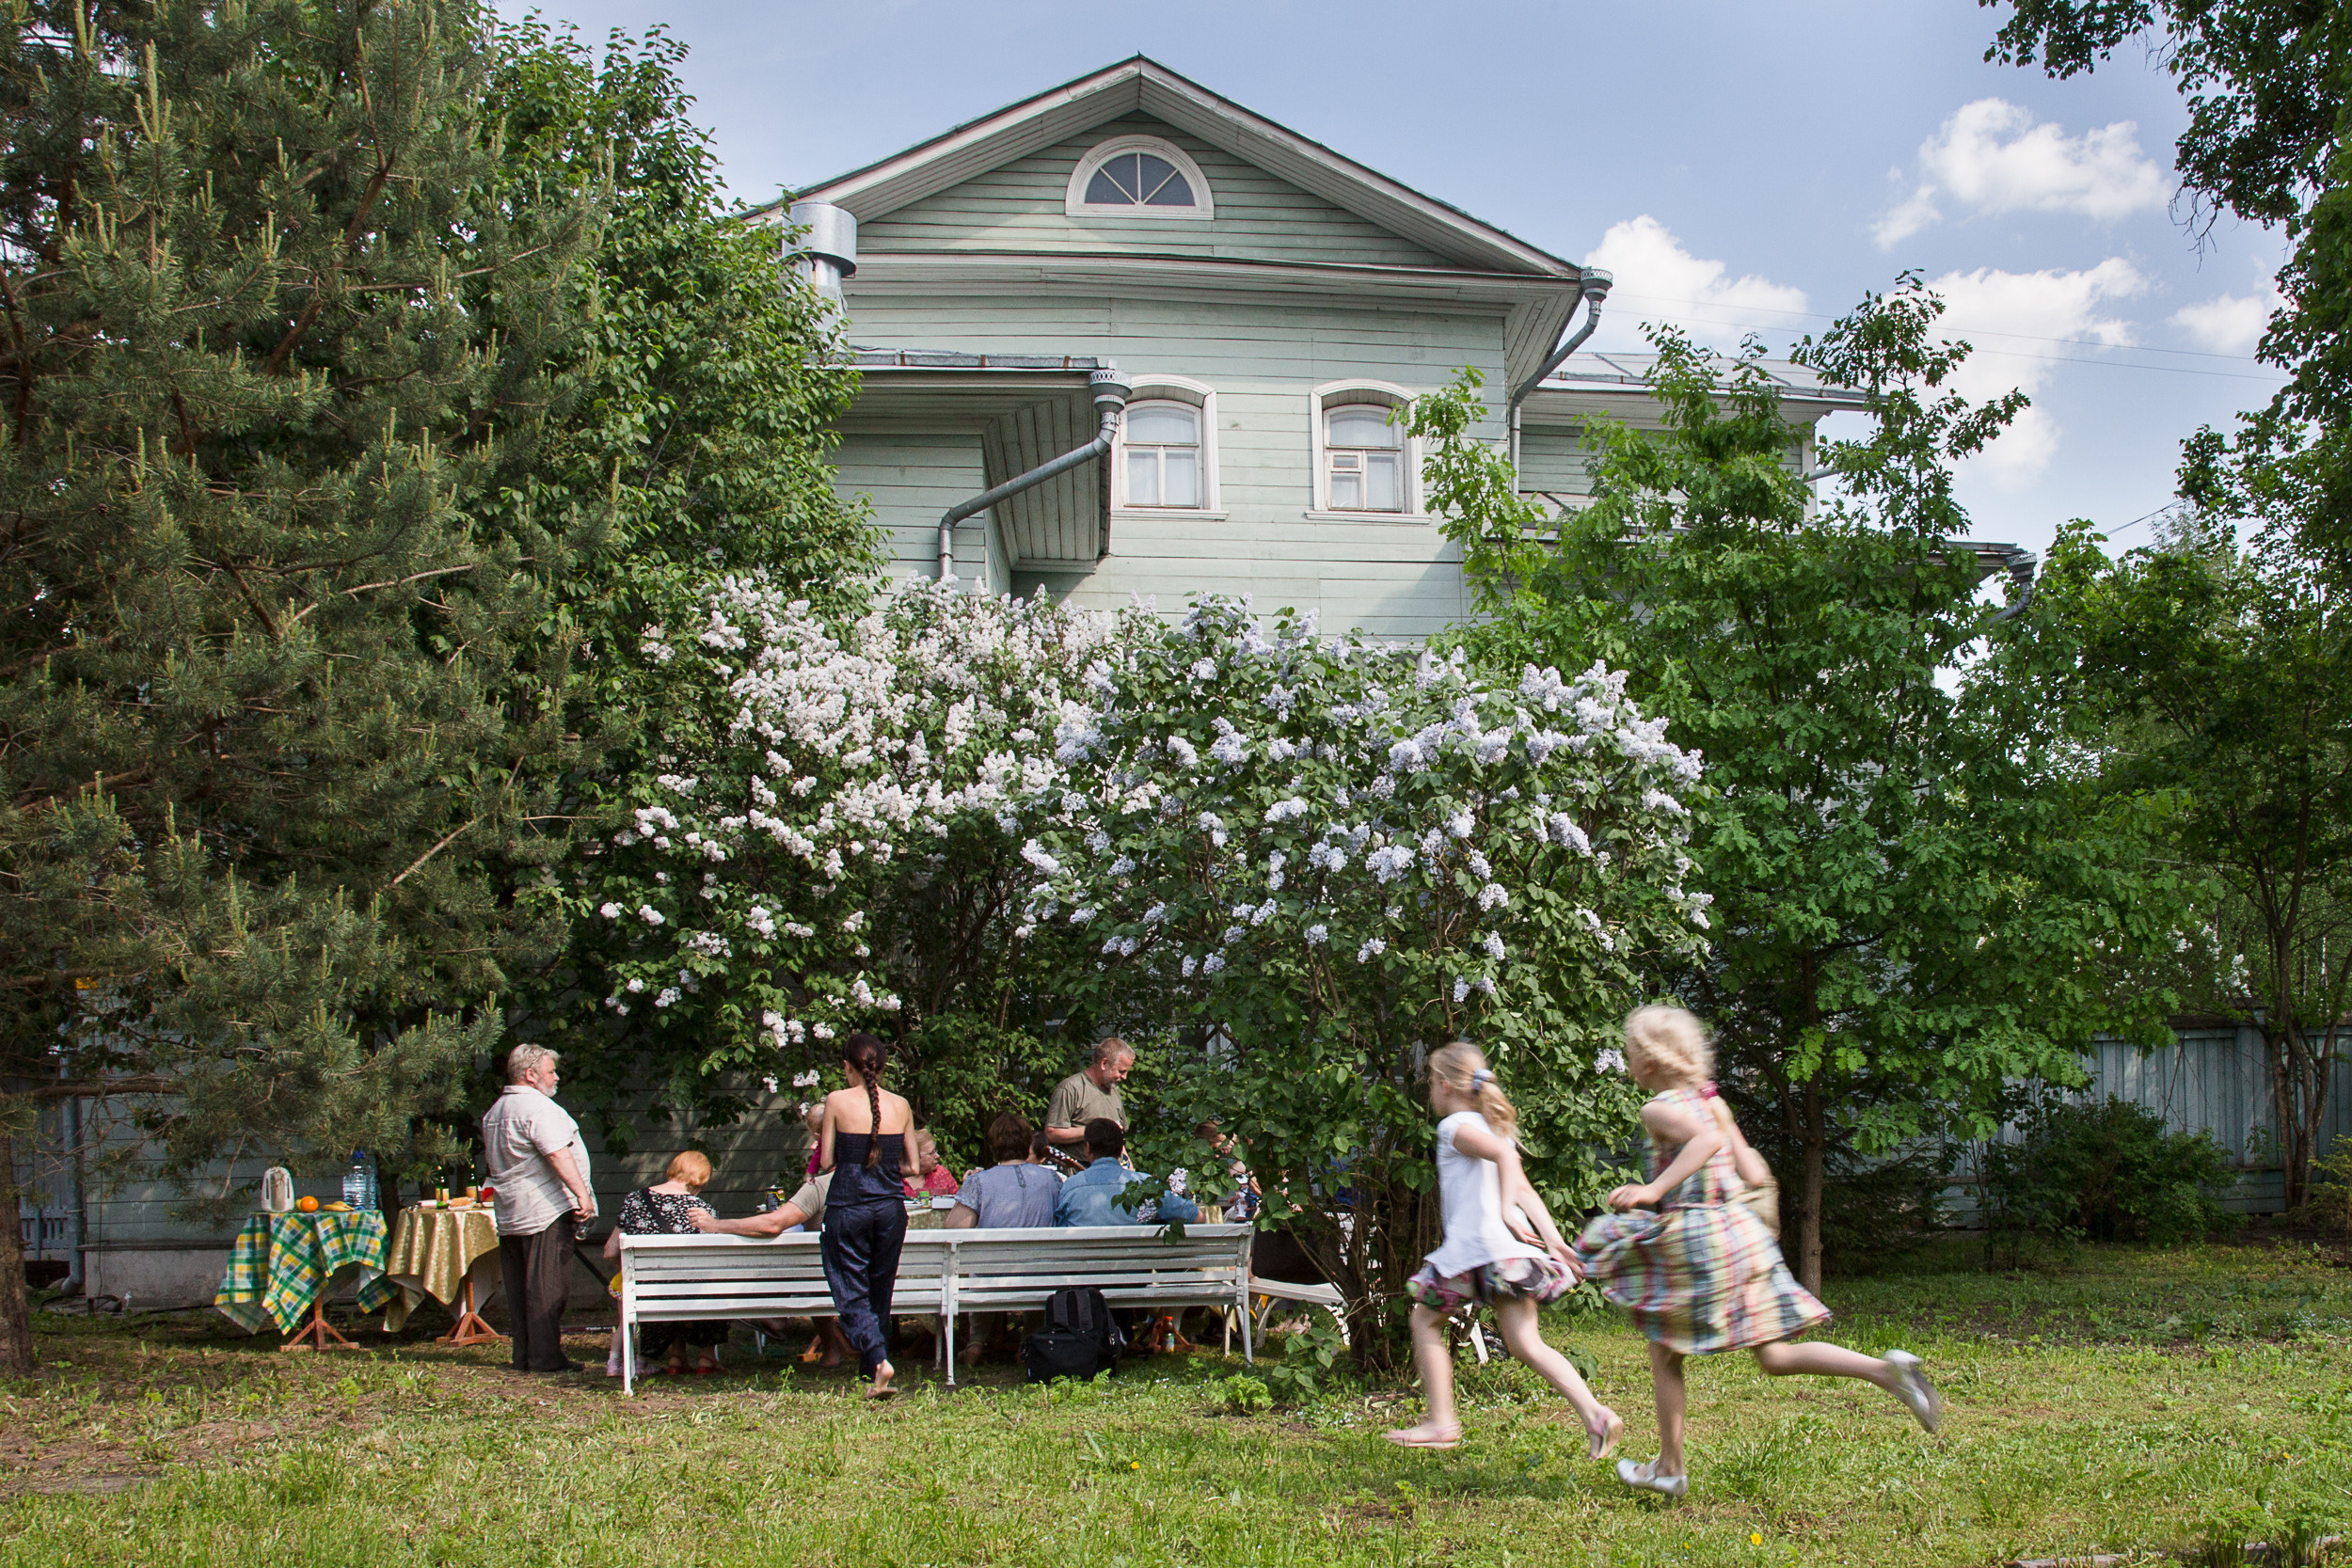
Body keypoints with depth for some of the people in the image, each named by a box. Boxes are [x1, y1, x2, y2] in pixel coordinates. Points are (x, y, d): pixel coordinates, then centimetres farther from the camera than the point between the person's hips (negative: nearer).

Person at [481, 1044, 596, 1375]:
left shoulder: (494, 1111, 18)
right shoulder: (538, 1106, -14)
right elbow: (559, 1155, -23)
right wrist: (582, 1193, -24)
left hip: (510, 1215, 10)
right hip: (546, 1210, -10)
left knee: (519, 1288, 11)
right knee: (547, 1287, -6)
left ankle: (524, 1356, 15)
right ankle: (545, 1357, -5)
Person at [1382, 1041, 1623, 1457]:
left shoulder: (1456, 1126, -2)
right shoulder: (1493, 1129, 23)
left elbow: (1504, 1156, -21)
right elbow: (1525, 1191, 17)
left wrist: (1505, 1213, -19)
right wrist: (1553, 1239, 13)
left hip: (1478, 1246, -8)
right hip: (1510, 1249, 8)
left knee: (1425, 1318, 10)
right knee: (1525, 1343, 3)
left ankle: (1441, 1422, 8)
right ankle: (1595, 1414, -14)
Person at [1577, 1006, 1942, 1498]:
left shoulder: (1659, 1109, -10)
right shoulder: (1710, 1102, 13)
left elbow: (1707, 1139, -30)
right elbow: (1751, 1166, 15)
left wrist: (1654, 1189, -31)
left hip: (1692, 1237, -7)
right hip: (1739, 1230, 8)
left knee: (1665, 1353, 10)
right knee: (1775, 1356, 7)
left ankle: (1669, 1468, 17)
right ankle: (1885, 1369, -11)